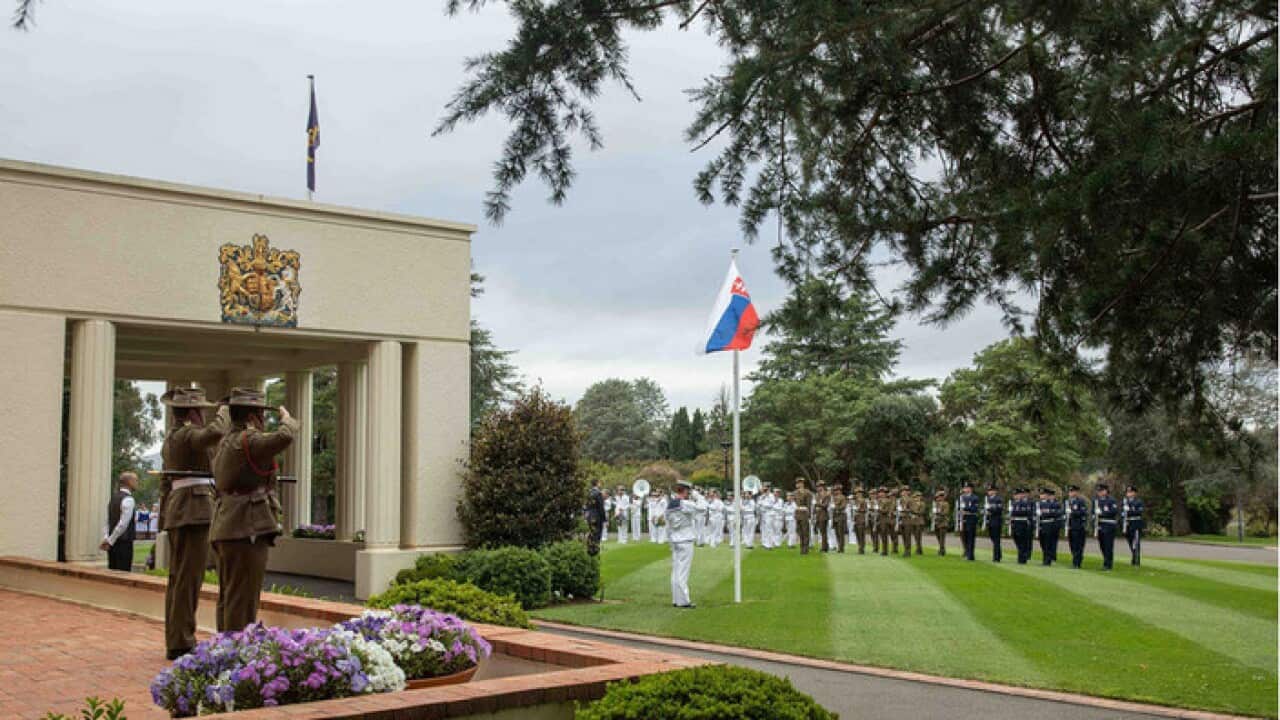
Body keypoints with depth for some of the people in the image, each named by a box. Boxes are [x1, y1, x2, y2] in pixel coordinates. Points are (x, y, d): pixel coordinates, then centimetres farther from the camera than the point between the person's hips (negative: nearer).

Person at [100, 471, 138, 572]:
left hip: (113, 543, 8)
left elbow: (108, 522, 12)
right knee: (123, 574, -5)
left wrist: (106, 539, 4)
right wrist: (110, 540, -11)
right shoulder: (128, 500, -12)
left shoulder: (113, 498, 14)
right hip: (124, 542, -8)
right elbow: (123, 524, -18)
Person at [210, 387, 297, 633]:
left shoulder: (225, 443, 18)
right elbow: (284, 437, -29)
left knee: (228, 599, 13)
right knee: (242, 602, -9)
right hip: (247, 530, -10)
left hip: (225, 530, 10)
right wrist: (287, 419, -8)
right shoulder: (247, 440, -13)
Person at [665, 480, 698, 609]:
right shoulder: (686, 504, -14)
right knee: (683, 571, -5)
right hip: (686, 541, -7)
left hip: (675, 541, 7)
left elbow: (668, 526, 13)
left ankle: (676, 599, 15)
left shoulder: (669, 505, 8)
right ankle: (683, 600, -3)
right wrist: (698, 495, 7)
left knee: (676, 571, 10)